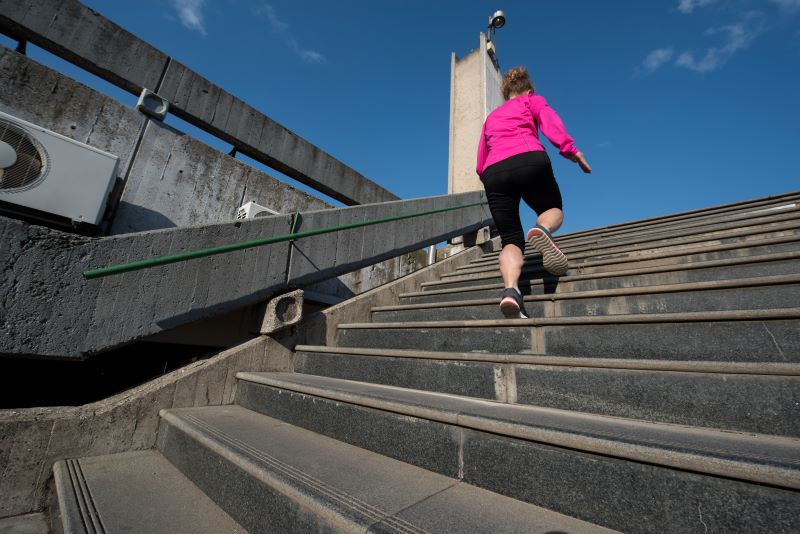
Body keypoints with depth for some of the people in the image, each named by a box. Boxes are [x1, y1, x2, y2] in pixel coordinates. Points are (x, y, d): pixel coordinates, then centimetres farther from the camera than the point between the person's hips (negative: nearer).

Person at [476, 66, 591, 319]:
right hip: (529, 160, -2)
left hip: (494, 172, 3)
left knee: (511, 240, 3)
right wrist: (570, 149, -8)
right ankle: (542, 229, -17)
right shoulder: (532, 99, 26)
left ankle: (511, 290, -27)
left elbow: (480, 165, 27)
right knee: (553, 209, 21)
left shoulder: (491, 116, 35)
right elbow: (549, 121, 2)